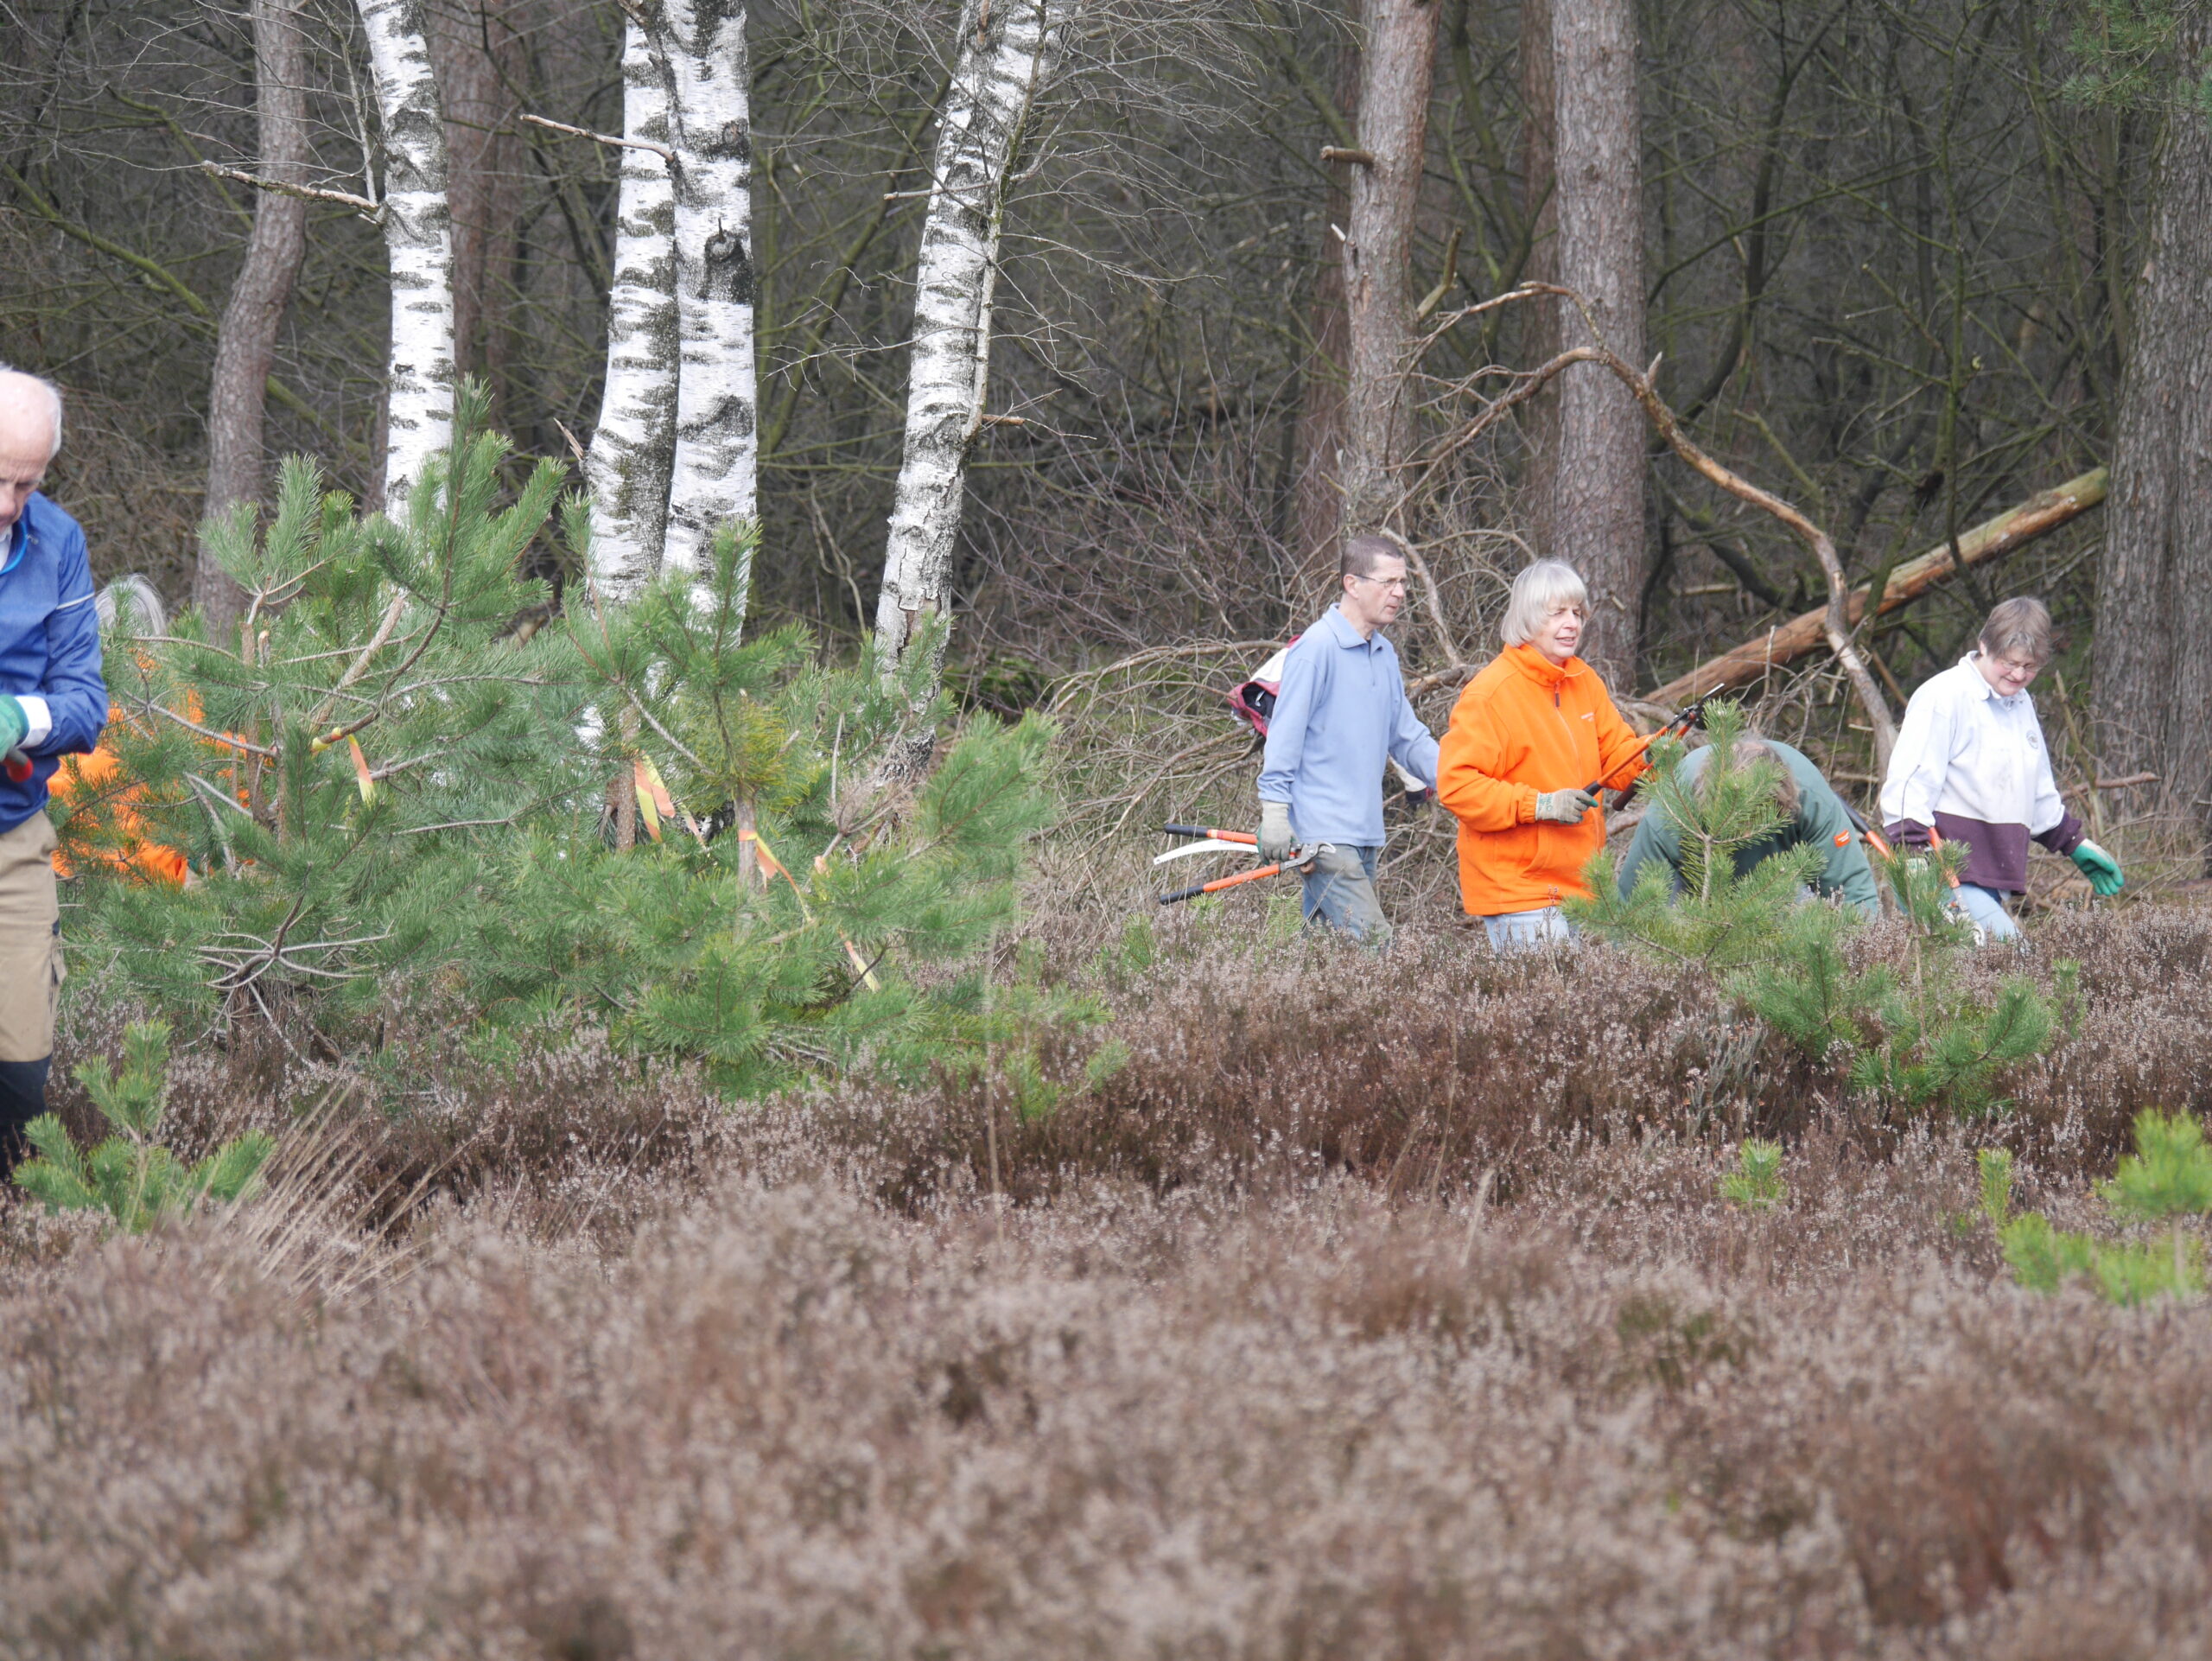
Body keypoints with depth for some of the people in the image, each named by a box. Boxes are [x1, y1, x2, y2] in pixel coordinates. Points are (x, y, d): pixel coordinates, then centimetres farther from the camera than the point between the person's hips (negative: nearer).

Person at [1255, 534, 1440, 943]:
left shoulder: (1385, 654, 15)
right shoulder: (1317, 648, -10)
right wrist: (1275, 812, -16)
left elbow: (1407, 737, 20)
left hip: (1365, 832, 8)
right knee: (1371, 942, -17)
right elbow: (1285, 734, -11)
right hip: (1323, 833, -8)